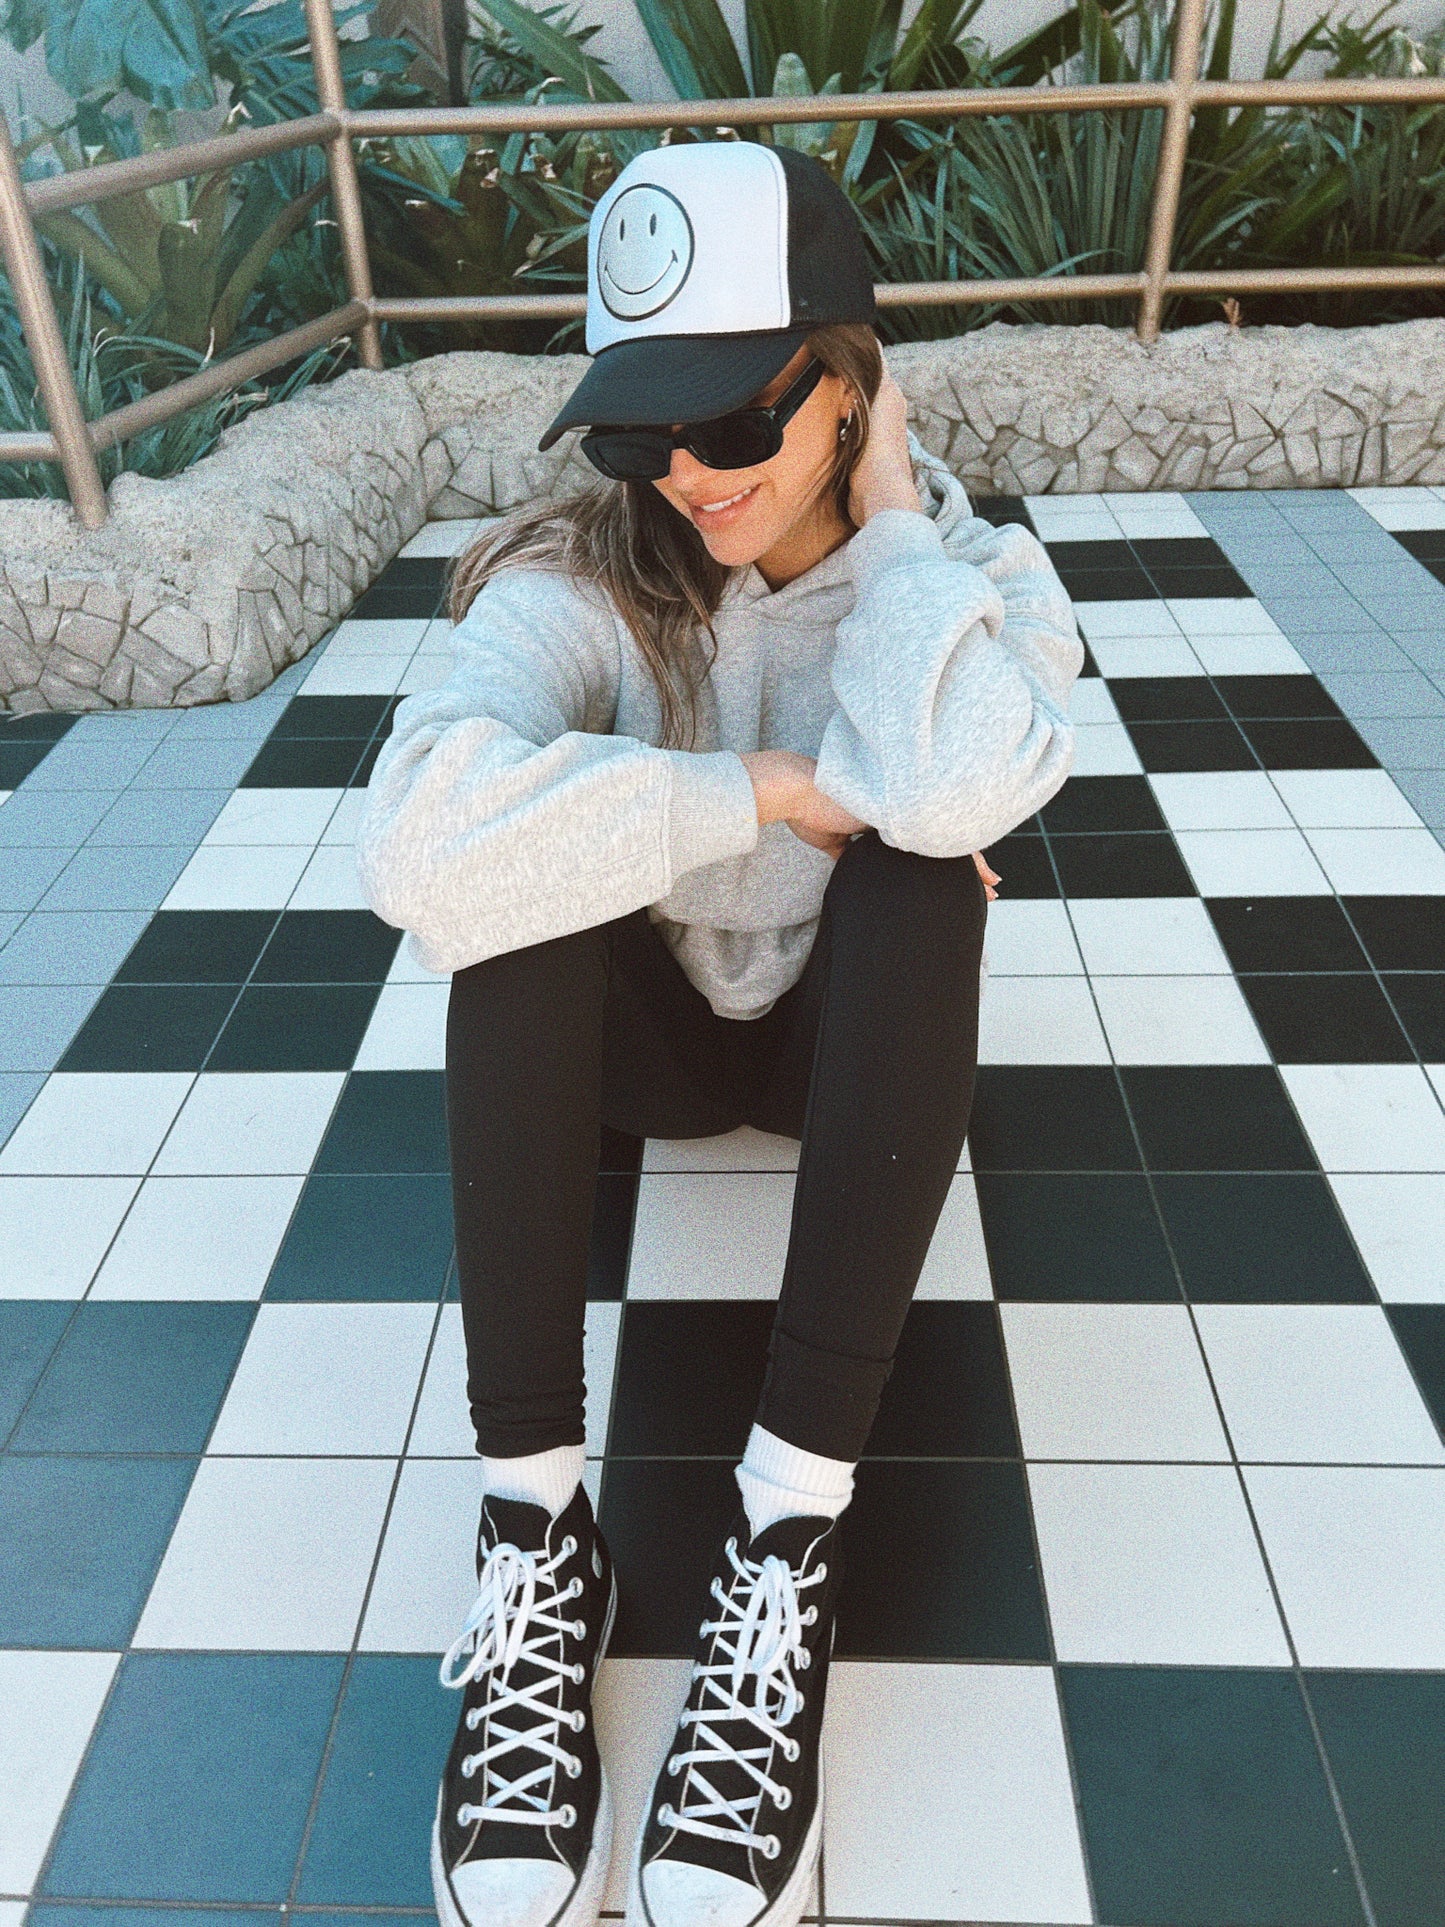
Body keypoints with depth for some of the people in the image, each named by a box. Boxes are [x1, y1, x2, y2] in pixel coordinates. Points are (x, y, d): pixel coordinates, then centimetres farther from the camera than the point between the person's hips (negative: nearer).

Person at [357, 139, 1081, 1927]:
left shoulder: (968, 564, -12)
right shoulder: (581, 577, -16)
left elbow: (953, 785, -38)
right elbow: (418, 843, -38)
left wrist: (888, 513, -23)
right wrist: (768, 793, -32)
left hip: (850, 1030, 0)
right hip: (642, 1027, 0)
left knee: (924, 855, -31)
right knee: (525, 863, -30)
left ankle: (791, 1537, -31)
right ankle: (533, 1527, -29)